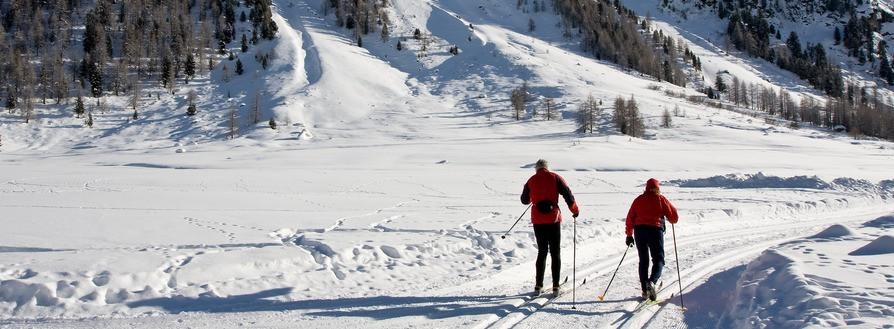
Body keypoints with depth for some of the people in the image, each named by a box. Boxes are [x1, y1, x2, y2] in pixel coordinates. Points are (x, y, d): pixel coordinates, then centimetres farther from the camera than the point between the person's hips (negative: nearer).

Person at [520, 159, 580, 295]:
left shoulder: (531, 181, 6)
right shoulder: (555, 178, 0)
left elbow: (524, 200, 19)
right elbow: (568, 195, -5)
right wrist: (575, 210, 10)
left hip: (538, 220, 2)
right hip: (553, 219, -2)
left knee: (542, 252, 11)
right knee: (555, 253, 6)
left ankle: (538, 285, 6)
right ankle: (555, 286, 2)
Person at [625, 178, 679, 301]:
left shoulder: (638, 200, 10)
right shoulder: (661, 199, 2)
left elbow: (630, 218, 11)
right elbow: (674, 217, 2)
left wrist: (629, 235, 19)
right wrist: (672, 220, 26)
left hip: (639, 230, 3)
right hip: (655, 230, -3)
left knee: (643, 260, 13)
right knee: (658, 260, 2)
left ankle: (645, 290, 10)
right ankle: (652, 282, -25)